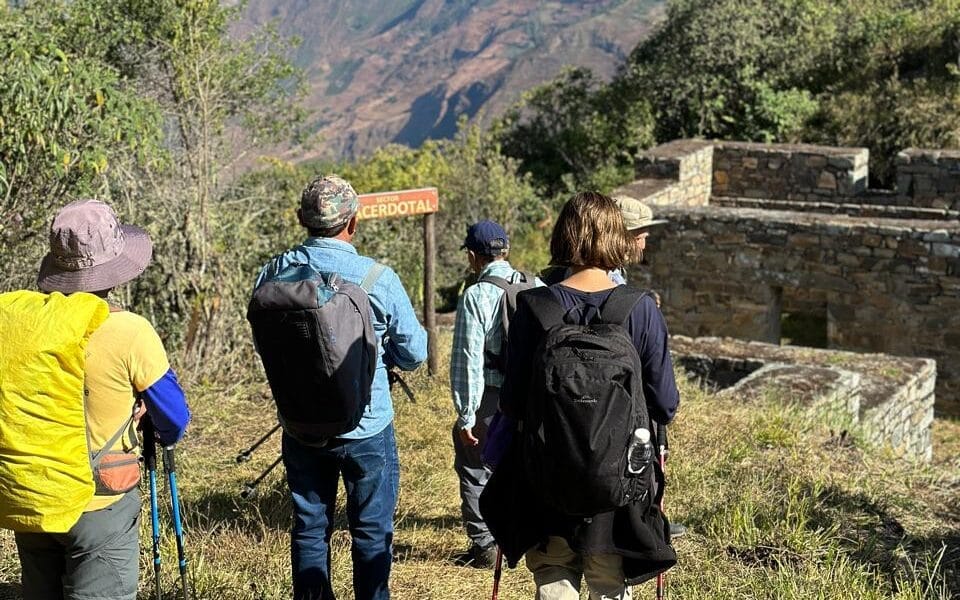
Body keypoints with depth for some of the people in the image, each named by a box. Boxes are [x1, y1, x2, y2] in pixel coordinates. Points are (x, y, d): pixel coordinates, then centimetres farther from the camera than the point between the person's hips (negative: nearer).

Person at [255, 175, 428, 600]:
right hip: (367, 427, -3)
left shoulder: (273, 273, -6)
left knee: (309, 526, 15)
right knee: (372, 532, 9)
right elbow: (414, 353, -6)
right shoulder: (377, 278, -16)